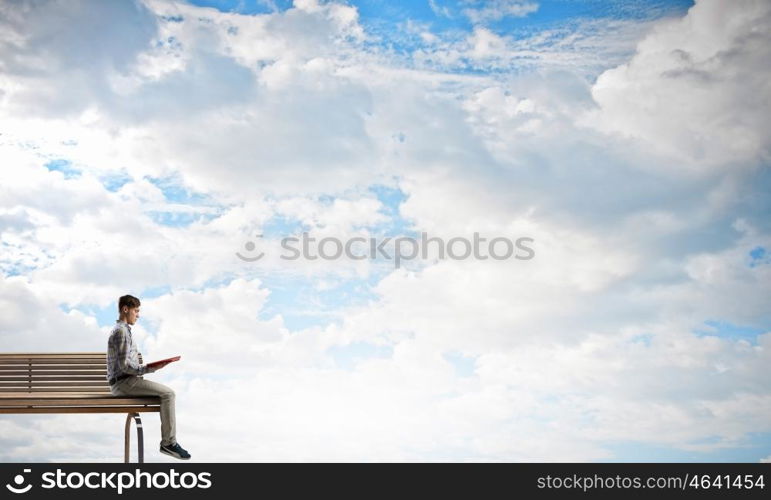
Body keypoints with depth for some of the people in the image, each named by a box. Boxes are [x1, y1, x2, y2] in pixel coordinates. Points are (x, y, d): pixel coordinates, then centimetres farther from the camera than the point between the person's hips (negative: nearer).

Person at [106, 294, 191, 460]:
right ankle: (168, 443, -13)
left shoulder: (122, 330, 20)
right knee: (168, 393, -17)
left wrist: (148, 367, 13)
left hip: (123, 382, 11)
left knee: (167, 393, 12)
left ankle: (169, 441, 8)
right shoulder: (121, 331, -13)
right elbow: (124, 366, -20)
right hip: (124, 382, -11)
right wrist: (148, 369, -18)